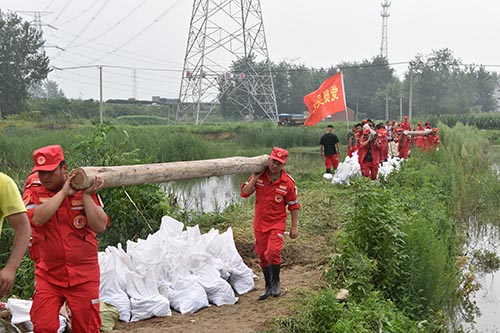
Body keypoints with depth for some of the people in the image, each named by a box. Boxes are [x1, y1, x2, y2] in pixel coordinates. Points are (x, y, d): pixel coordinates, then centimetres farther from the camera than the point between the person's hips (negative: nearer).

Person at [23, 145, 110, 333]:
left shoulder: (84, 188, -2)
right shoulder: (34, 190, -2)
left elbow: (100, 226, -11)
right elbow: (37, 218, -22)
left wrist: (85, 195, -17)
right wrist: (63, 192, -19)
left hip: (83, 276, 0)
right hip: (48, 276, 0)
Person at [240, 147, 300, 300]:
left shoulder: (288, 182, -8)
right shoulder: (258, 176, -3)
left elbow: (294, 205, 0)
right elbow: (244, 193, -7)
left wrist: (295, 226, -1)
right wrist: (255, 177, -16)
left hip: (277, 223, -3)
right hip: (259, 223, 3)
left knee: (273, 252, -20)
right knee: (262, 256, 10)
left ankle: (275, 282, 6)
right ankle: (268, 286, 28)